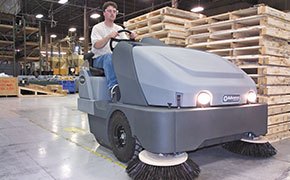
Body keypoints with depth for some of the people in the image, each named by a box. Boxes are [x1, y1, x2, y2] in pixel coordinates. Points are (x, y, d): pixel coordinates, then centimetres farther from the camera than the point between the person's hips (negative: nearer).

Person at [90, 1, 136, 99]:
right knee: (109, 56, -39)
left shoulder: (119, 29, 16)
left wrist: (131, 39, -17)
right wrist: (109, 37, -31)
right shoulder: (97, 28, 2)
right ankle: (112, 86, -52)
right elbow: (97, 45, -15)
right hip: (99, 59, -3)